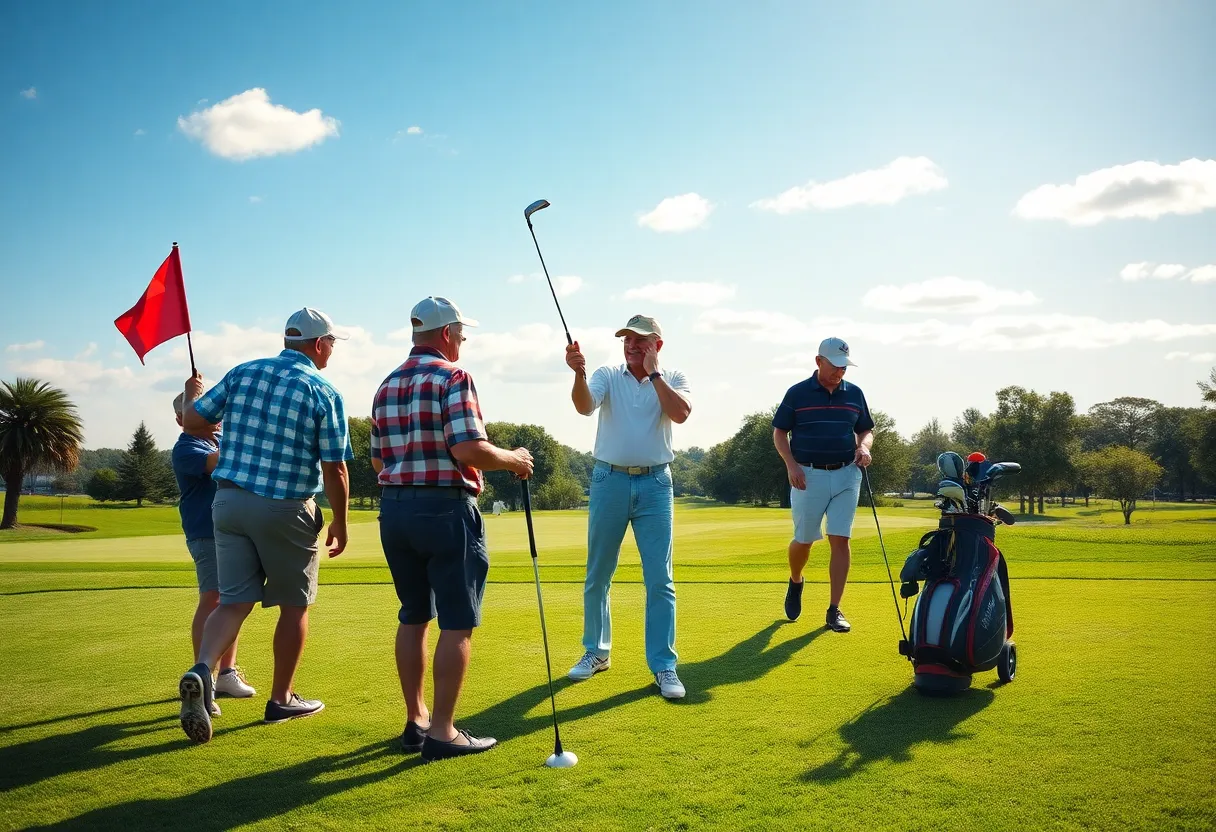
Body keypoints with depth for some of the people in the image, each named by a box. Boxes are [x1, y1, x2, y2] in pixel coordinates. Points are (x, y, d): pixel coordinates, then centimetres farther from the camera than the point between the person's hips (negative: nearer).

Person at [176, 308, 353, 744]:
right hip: (285, 510, -4)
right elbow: (335, 470, -10)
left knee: (234, 601, 9)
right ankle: (281, 700, 22)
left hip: (229, 500, 4)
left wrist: (191, 393, 32)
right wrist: (340, 524, 3)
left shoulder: (241, 373, 4)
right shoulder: (324, 394, -9)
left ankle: (201, 671, -16)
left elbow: (192, 420, 9)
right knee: (294, 604, 12)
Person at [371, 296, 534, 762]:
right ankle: (441, 732, 2)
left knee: (413, 618, 16)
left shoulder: (387, 386, 13)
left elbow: (378, 461, 16)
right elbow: (469, 449, -22)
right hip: (446, 509, -8)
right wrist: (514, 460, -6)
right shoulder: (452, 378, -10)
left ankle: (415, 721, 23)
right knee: (457, 623, 0)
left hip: (394, 509, 8)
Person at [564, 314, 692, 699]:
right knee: (598, 575, 9)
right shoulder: (607, 375, 2)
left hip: (654, 484, -1)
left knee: (659, 579, -2)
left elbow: (680, 413, -17)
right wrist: (579, 373, -37)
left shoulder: (673, 379, 4)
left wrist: (652, 372, -12)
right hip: (610, 481, 1)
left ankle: (664, 665, 6)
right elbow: (584, 406, -18)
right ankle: (596, 652, 26)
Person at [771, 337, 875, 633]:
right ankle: (795, 582, 38)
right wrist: (791, 464, -11)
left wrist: (864, 447, -5)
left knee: (840, 540, -5)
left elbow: (866, 430, 17)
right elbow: (779, 432, 2)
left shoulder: (854, 394, 7)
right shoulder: (797, 393, -2)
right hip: (808, 476, -2)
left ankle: (834, 610, 1)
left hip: (846, 475, 2)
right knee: (803, 540, 6)